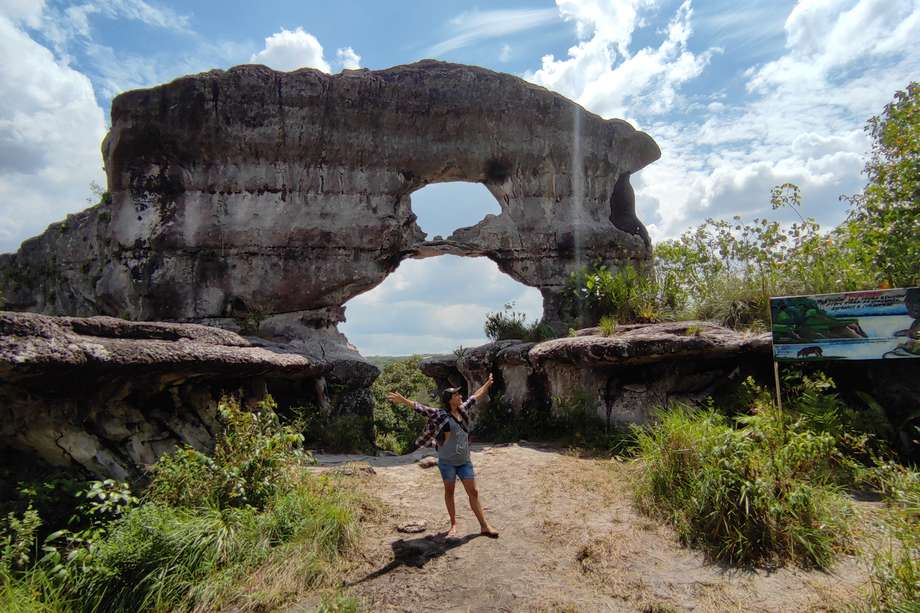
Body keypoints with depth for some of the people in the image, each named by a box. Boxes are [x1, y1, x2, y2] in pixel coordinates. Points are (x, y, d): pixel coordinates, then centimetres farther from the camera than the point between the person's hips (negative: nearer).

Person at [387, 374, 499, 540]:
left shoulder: (463, 410, 4)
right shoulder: (441, 415, -12)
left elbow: (475, 397, 18)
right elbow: (421, 408, -20)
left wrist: (487, 384, 30)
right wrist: (403, 400, -30)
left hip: (465, 461, 5)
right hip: (447, 462, -4)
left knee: (473, 492, 8)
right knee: (449, 492, 11)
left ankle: (484, 526, 17)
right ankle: (453, 525, 26)